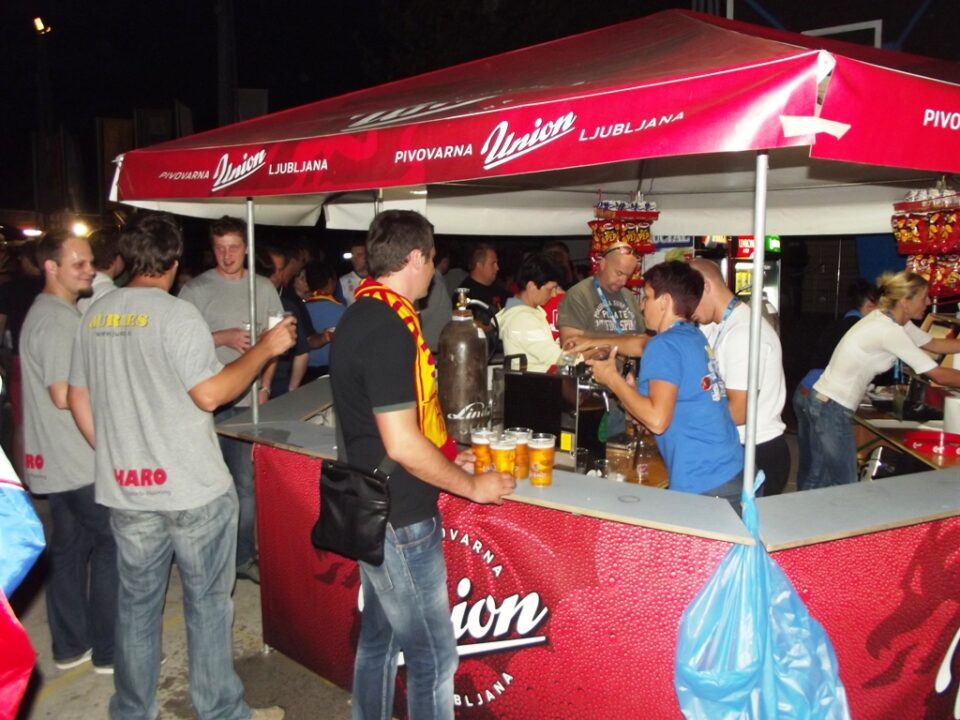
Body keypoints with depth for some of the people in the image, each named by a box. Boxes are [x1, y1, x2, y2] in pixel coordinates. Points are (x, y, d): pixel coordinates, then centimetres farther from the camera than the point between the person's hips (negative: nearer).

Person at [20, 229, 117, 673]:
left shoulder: (48, 313, 15)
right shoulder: (57, 321, -19)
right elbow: (65, 396, -23)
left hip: (59, 459, 10)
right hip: (78, 460, -10)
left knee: (70, 546, 14)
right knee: (113, 543, -1)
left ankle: (70, 645, 24)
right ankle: (108, 650, 8)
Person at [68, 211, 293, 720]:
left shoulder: (95, 316, 7)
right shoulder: (177, 314, -14)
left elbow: (79, 401, 12)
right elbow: (210, 393, -18)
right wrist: (265, 349, -9)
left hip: (124, 489, 6)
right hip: (192, 487, -6)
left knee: (136, 601, 17)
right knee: (208, 601, 8)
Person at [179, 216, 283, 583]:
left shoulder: (264, 288, 9)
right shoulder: (196, 289, -2)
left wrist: (265, 385, 4)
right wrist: (224, 338, -17)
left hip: (250, 399, 3)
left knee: (246, 482, 7)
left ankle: (243, 556, 18)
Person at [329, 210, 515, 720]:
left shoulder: (362, 316, 7)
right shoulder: (388, 329, -23)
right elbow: (402, 445, -25)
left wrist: (448, 458, 15)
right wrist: (473, 485, -12)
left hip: (375, 511, 10)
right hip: (400, 521, -10)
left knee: (379, 639, 21)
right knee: (433, 657, 3)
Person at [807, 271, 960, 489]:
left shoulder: (890, 319, 6)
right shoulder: (890, 332, -22)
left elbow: (935, 344, 18)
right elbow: (939, 375, -18)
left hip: (823, 401, 9)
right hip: (834, 408, -9)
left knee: (819, 478, 15)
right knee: (845, 485, 0)